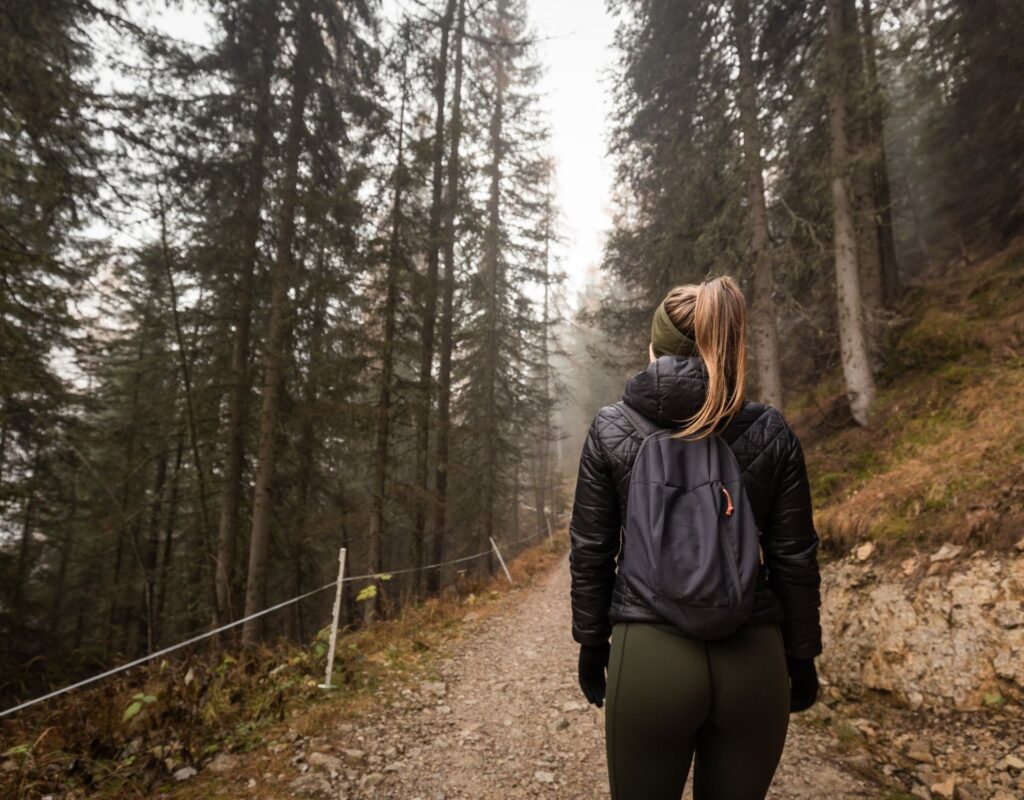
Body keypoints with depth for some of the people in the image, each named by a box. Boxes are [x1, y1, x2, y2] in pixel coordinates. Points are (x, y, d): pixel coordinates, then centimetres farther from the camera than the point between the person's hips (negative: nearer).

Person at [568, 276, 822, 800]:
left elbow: (590, 551, -1)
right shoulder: (771, 433, -2)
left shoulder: (611, 428, -4)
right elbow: (795, 558, 2)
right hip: (752, 657, 2)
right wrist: (801, 656, 13)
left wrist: (591, 641, 10)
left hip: (648, 653, -1)